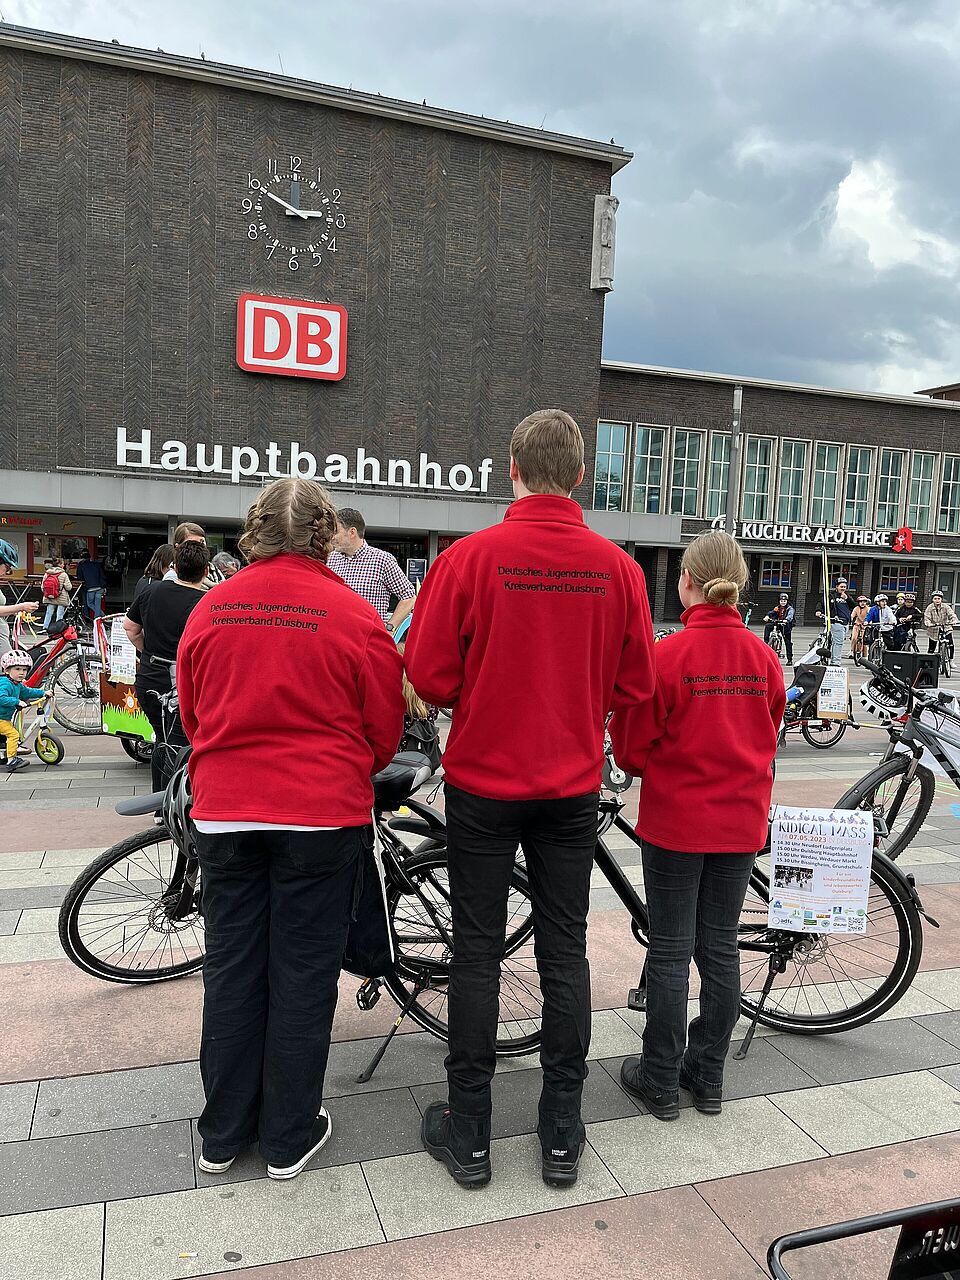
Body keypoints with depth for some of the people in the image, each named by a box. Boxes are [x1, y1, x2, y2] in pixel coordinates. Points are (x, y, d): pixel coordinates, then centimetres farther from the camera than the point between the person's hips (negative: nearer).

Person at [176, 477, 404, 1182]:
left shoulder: (210, 608, 0)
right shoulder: (355, 614, -10)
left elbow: (193, 715, 11)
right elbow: (385, 733, -2)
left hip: (223, 813, 4)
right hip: (324, 816, -3)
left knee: (231, 969, 15)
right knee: (302, 974, 9)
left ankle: (224, 1132, 30)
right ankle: (290, 1138, 24)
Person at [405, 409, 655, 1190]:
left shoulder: (470, 557, -13)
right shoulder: (618, 568, -6)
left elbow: (429, 675, -11)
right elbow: (634, 686, 0)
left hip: (483, 782, -2)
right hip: (573, 787, 2)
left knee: (477, 953, 9)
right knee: (565, 952, 12)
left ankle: (468, 1134, 22)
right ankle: (562, 1136, 25)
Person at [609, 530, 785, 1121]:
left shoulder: (668, 654, -17)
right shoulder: (764, 656, -3)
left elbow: (632, 748, -10)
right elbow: (769, 738, 11)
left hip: (676, 820, -4)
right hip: (741, 822, 4)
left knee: (671, 953, 7)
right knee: (721, 948, 15)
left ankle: (661, 1080, 20)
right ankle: (708, 1076, 28)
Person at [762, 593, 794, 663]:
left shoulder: (790, 609, -4)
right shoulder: (777, 608, 8)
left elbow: (790, 615, -23)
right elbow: (772, 612, -5)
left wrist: (786, 620, -45)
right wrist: (767, 616, -28)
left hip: (786, 626, -3)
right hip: (776, 623, 3)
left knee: (788, 643, 0)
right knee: (767, 626, -24)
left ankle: (790, 659, 8)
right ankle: (765, 642, -21)